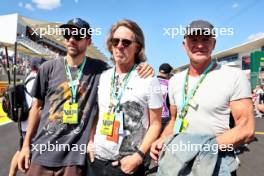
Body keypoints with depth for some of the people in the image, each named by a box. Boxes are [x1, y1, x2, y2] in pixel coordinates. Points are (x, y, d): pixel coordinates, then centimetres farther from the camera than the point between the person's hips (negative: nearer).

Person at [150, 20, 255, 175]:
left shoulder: (235, 77, -11)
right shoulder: (175, 81, 4)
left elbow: (246, 129, -12)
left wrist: (207, 146, -23)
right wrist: (163, 140, -5)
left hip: (215, 163, -4)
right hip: (178, 160, 5)